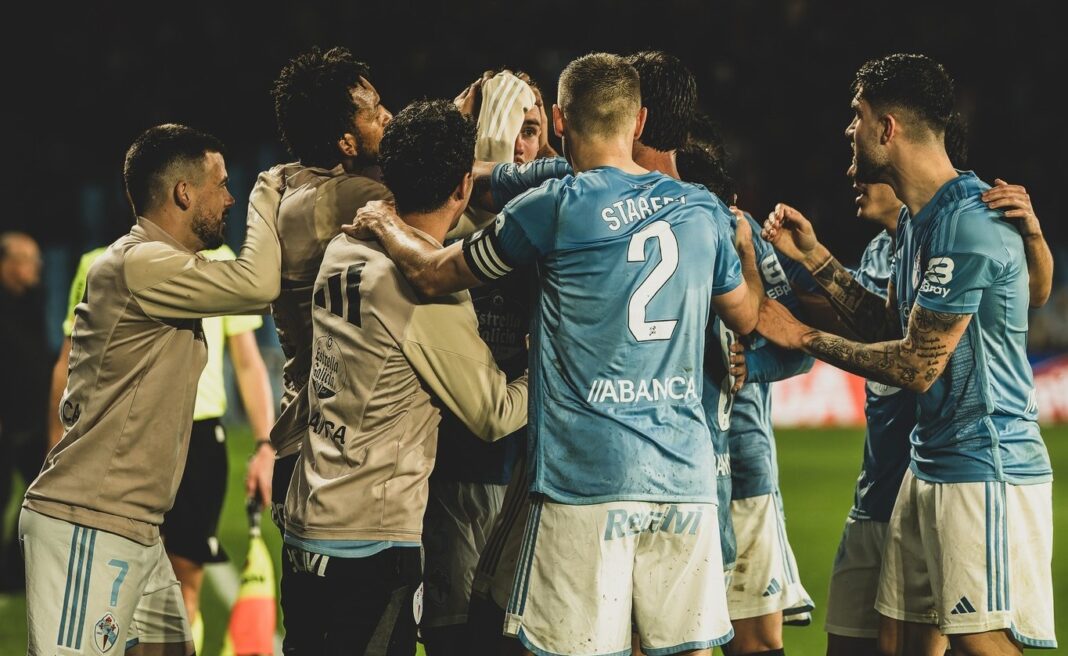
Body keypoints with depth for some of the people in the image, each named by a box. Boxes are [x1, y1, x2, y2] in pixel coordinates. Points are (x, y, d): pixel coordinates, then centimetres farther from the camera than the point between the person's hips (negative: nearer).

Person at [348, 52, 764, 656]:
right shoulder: (703, 210, 11)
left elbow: (434, 276, 8)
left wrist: (385, 226, 28)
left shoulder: (554, 207, -3)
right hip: (686, 475, 5)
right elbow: (747, 317, 27)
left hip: (587, 476, -5)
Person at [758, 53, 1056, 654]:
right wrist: (813, 258, 14)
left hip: (984, 470, -10)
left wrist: (805, 338, -9)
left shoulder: (968, 225, -20)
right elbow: (892, 327, 18)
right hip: (932, 464, 10)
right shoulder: (916, 219, 14)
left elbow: (918, 366, -19)